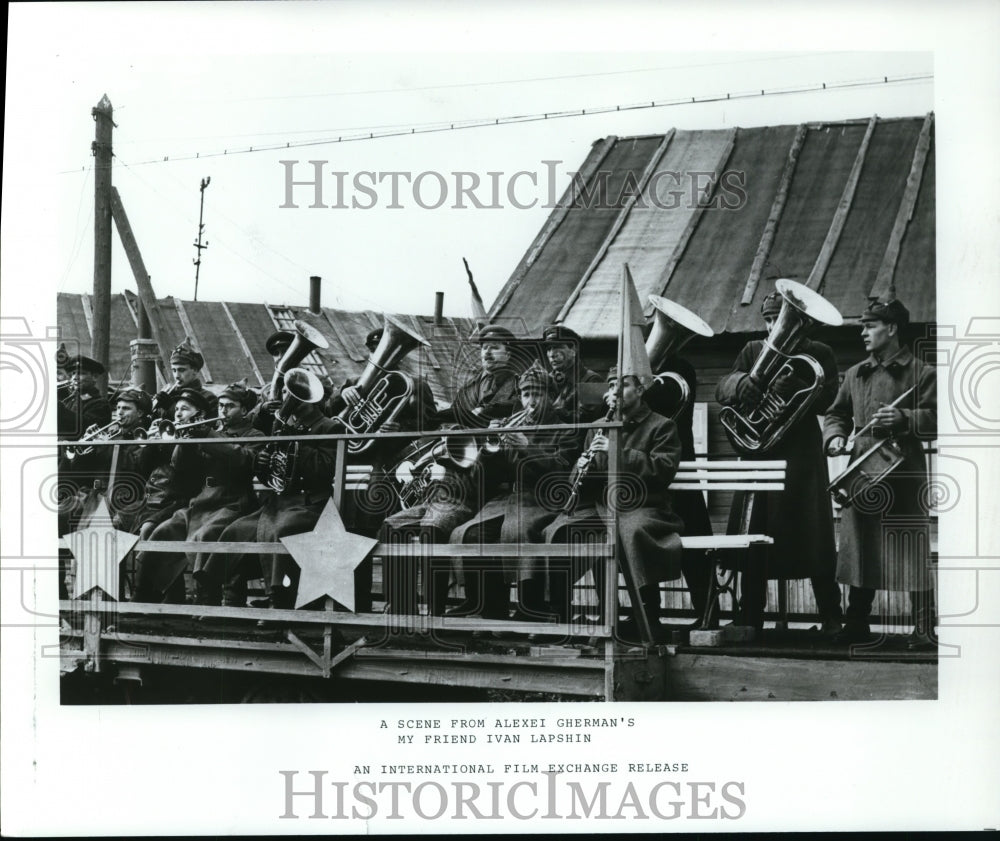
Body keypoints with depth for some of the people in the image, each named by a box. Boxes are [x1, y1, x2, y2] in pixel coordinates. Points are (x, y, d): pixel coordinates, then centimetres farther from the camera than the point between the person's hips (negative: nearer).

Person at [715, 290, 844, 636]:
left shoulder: (818, 355, 6)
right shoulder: (753, 351, 14)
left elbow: (825, 400, -7)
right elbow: (722, 390, 4)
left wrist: (796, 385, -25)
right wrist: (742, 382, -18)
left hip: (802, 455, -3)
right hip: (758, 452, 3)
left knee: (812, 538, -2)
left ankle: (830, 617, 9)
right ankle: (750, 618, 7)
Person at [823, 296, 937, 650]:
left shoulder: (921, 373, 0)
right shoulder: (855, 374, 15)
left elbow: (935, 420, -7)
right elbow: (837, 414, 20)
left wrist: (903, 418, -21)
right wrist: (835, 436, 0)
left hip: (904, 475, -5)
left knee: (912, 554, -6)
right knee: (858, 549, 8)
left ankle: (924, 630, 1)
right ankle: (856, 624, 18)